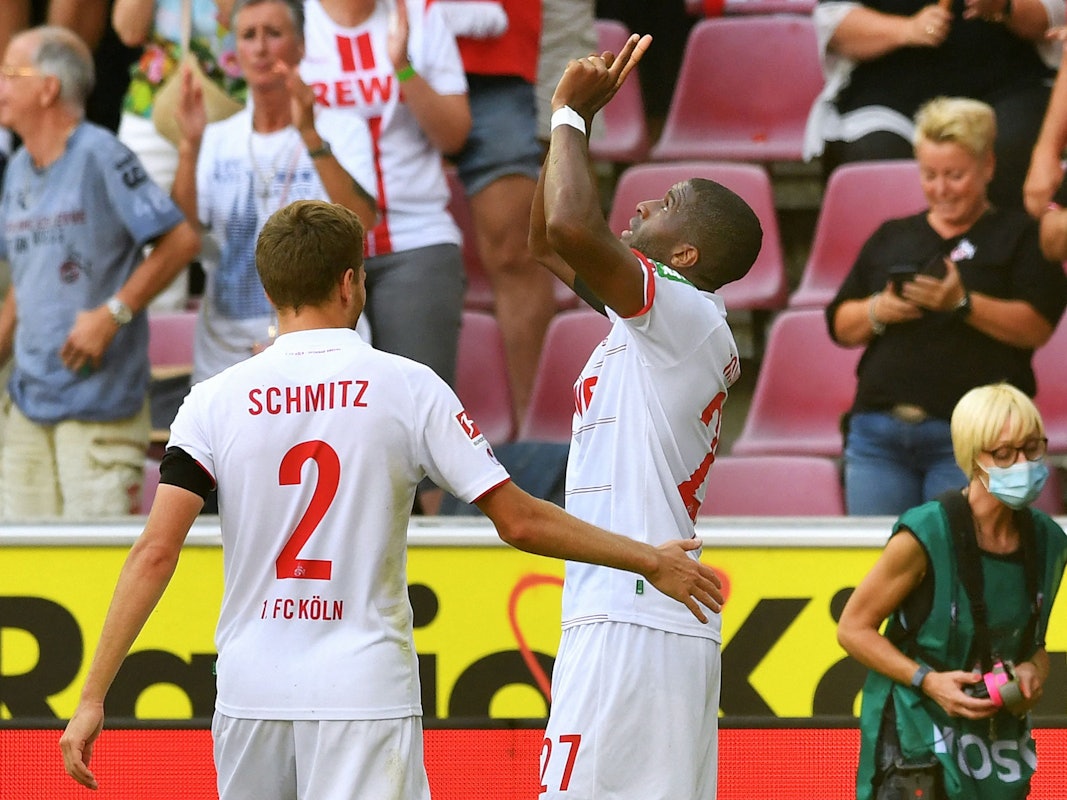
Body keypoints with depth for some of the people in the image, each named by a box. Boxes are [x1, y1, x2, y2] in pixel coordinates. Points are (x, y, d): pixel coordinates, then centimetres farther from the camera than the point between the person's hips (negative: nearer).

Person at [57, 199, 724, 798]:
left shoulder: (215, 400, 1)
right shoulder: (409, 387, -2)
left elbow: (156, 552, -6)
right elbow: (519, 521, -1)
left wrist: (93, 698, -5)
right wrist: (651, 562, 10)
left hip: (250, 694, 2)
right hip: (364, 688, -2)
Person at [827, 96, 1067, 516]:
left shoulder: (1019, 235, 7)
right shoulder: (891, 237, 20)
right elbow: (840, 326, 18)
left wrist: (962, 303, -18)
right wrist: (878, 311, -4)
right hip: (878, 430, 4)